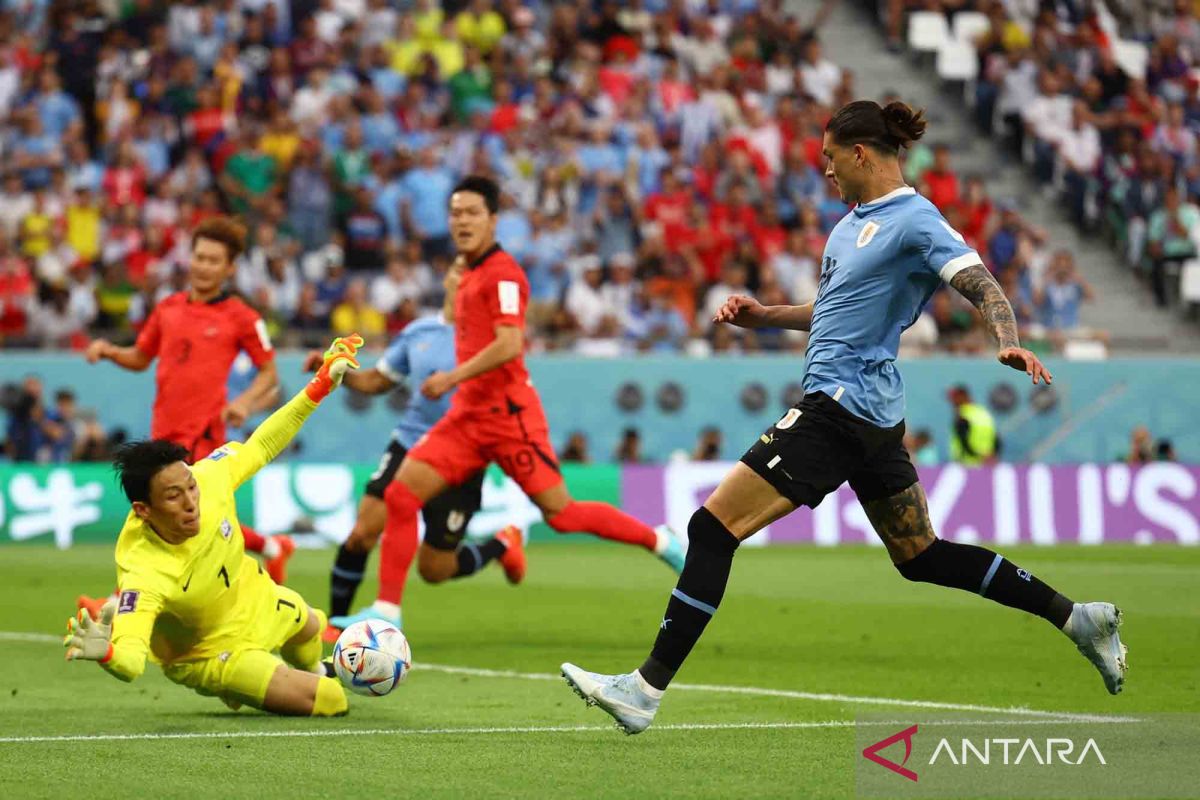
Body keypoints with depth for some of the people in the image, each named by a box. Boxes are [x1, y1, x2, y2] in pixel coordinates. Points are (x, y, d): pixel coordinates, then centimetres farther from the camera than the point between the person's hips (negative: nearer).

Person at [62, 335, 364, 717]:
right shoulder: (142, 572, -46)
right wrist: (105, 653, -78)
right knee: (330, 702, -8)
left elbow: (259, 446, -13)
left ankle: (312, 670, 71)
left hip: (257, 598, 6)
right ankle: (224, 687, 19)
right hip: (213, 652, -6)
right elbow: (131, 660, -55)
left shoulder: (208, 479, -31)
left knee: (310, 629, 34)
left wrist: (320, 385, -15)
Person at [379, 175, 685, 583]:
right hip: (467, 415, 8)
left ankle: (661, 541, 15)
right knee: (400, 495, -5)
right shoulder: (469, 274, 16)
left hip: (507, 414, -8)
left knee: (561, 513, -4)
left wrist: (453, 377, -21)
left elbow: (509, 344, -22)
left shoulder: (501, 273, -10)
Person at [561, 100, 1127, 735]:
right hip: (870, 414, 11)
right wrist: (762, 316, 17)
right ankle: (1077, 618, 22)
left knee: (713, 527, -12)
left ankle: (647, 688, -12)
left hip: (841, 406, -11)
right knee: (920, 556, 17)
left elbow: (984, 287, -21)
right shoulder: (854, 222, 17)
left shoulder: (914, 221, -11)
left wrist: (1009, 345, -40)